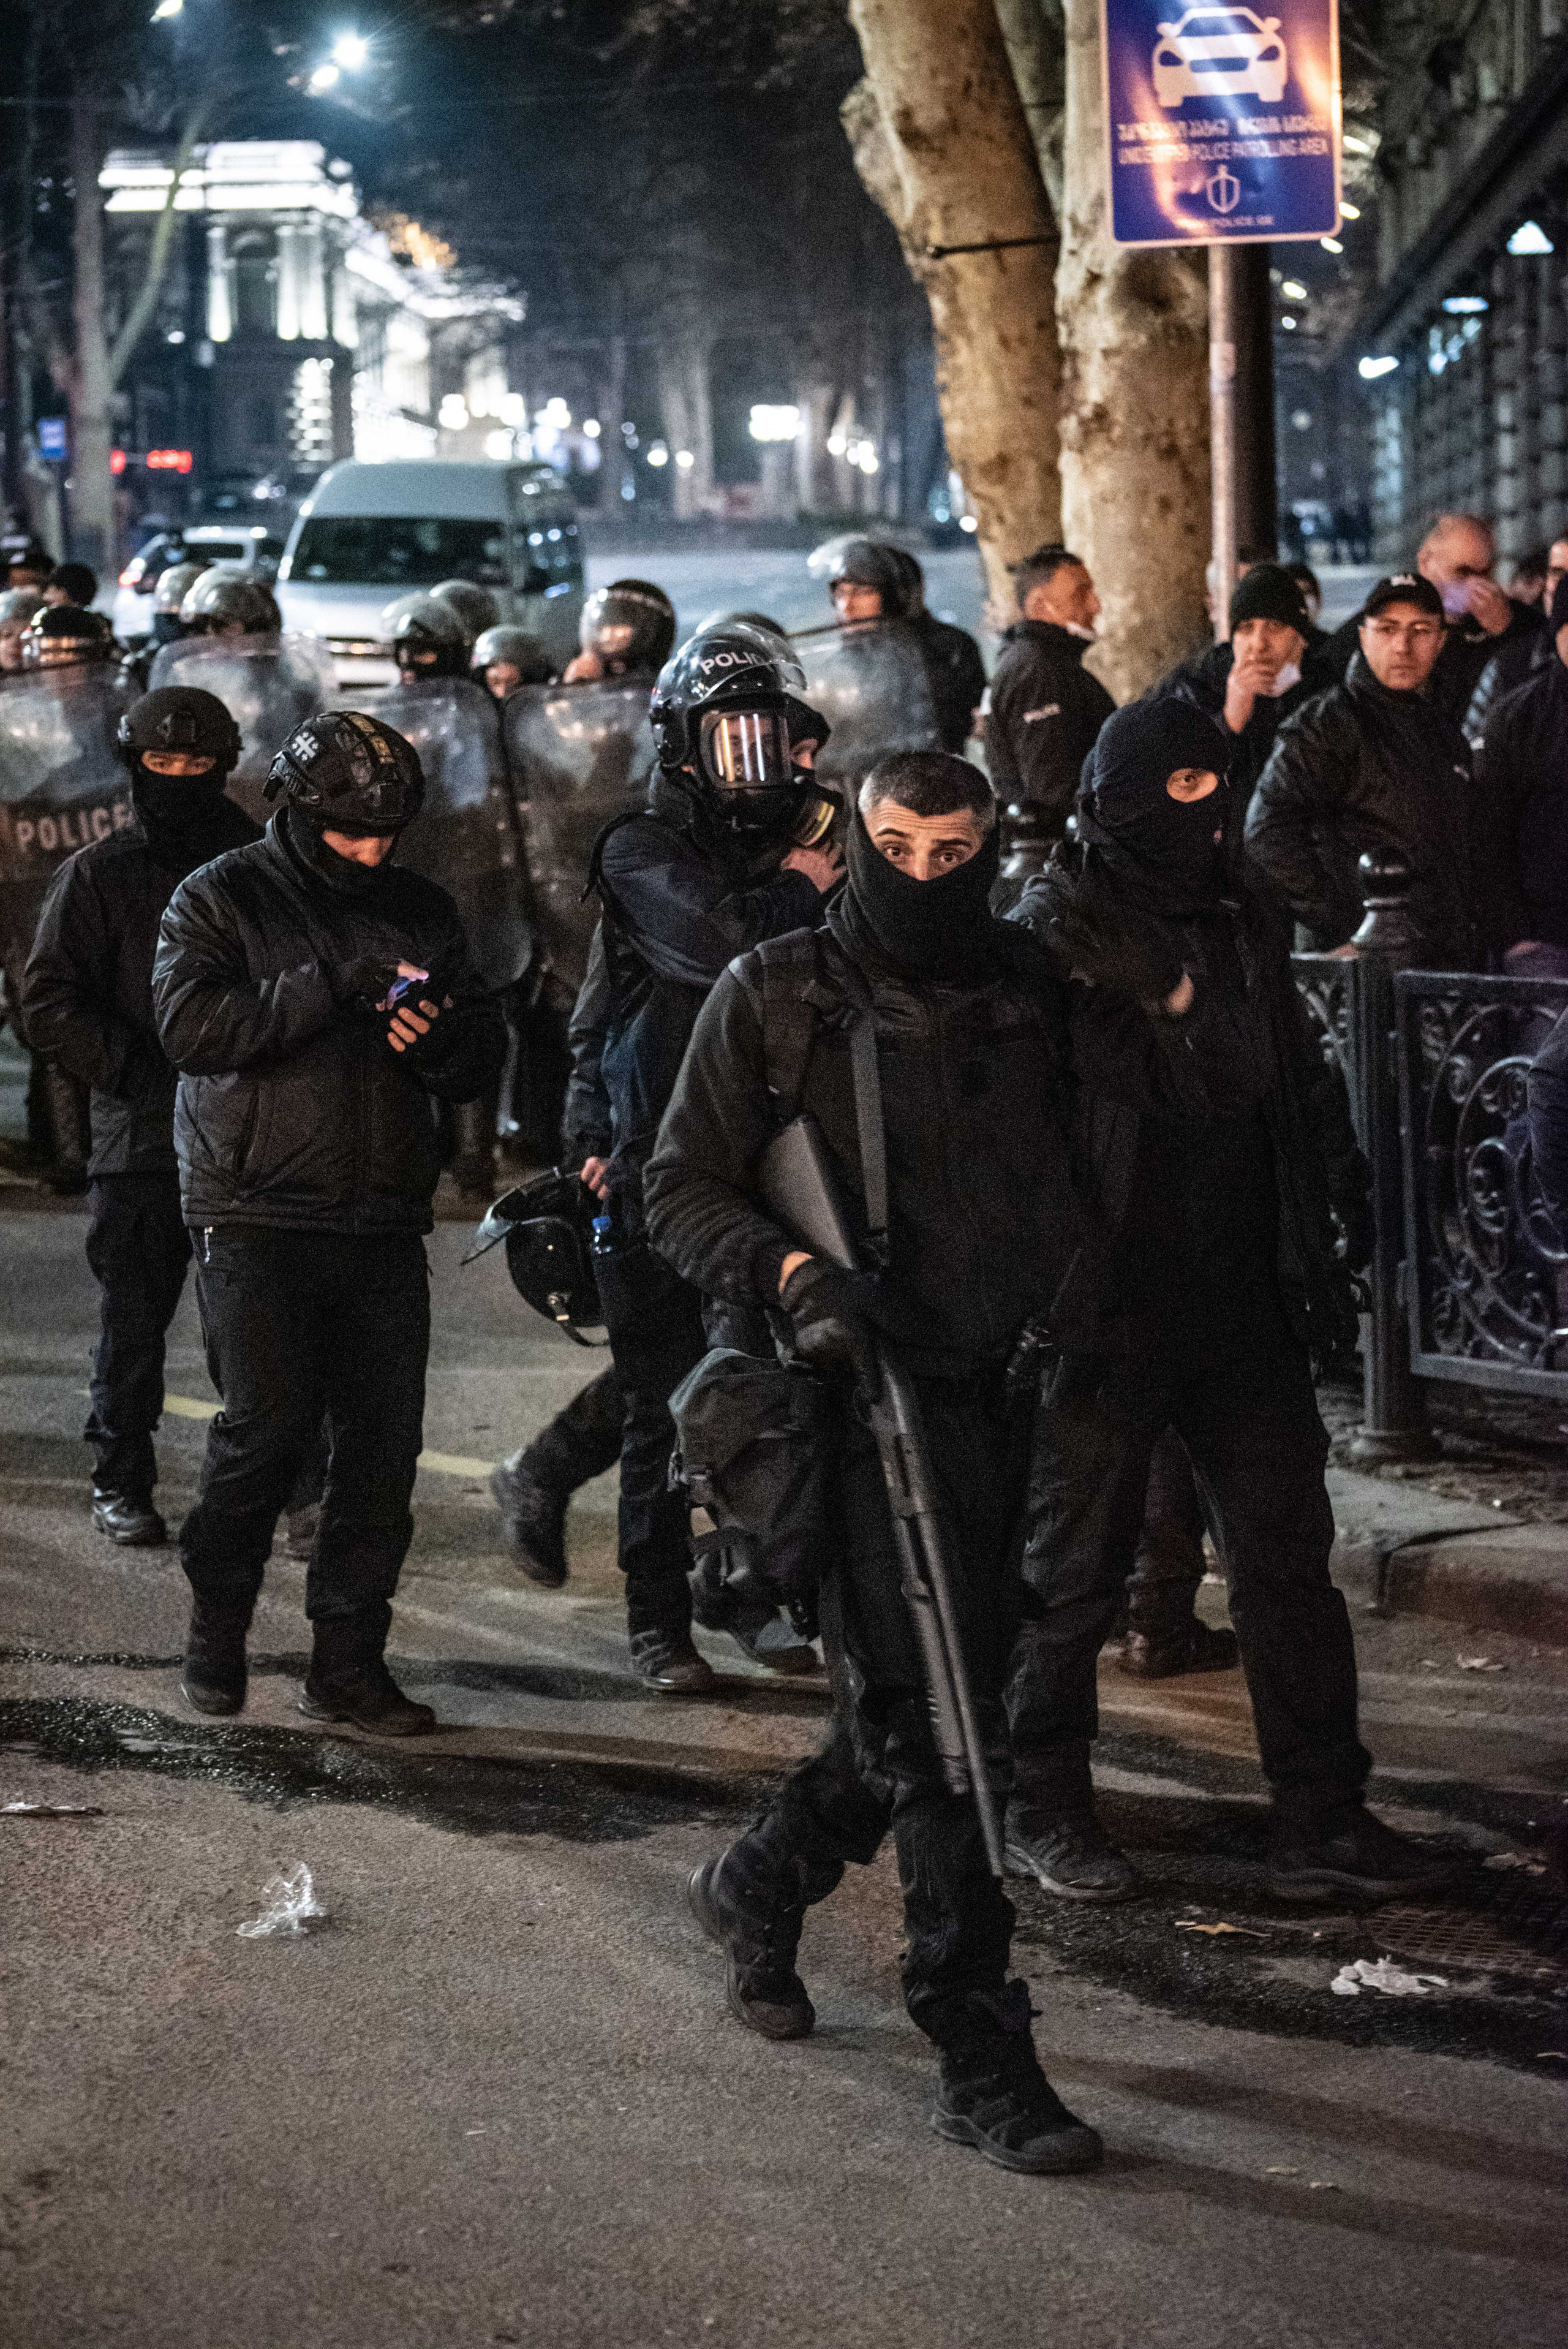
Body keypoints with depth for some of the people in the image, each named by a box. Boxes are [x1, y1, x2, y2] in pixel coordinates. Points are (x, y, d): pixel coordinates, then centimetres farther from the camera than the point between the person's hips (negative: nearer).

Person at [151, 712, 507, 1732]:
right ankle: (217, 1629, 13)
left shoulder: (423, 911, 14)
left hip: (383, 1225, 4)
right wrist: (326, 988, -22)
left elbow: (485, 1054, 15)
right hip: (258, 1217, -4)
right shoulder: (221, 900, 1)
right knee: (268, 1429, -9)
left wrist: (437, 1036, -9)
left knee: (385, 1445, -1)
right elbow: (190, 1021, -15)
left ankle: (349, 1661, 8)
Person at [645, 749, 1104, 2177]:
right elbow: (682, 1191, -2)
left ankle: (761, 1884, 40)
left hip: (984, 1400, 6)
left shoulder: (1023, 1000, 10)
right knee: (931, 1730, -10)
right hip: (853, 1401, -5)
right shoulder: (774, 998, -3)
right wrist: (796, 1277, -18)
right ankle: (979, 2055, -7)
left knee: (953, 1704, 14)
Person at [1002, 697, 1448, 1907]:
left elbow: (1284, 1075, 15)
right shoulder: (1058, 930, -9)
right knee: (1077, 1564, 6)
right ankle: (1044, 1806, 20)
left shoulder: (1242, 919, 11)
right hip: (1111, 1296, -6)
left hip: (1242, 1295, 6)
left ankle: (1322, 1817, 8)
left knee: (1287, 1547, 4)